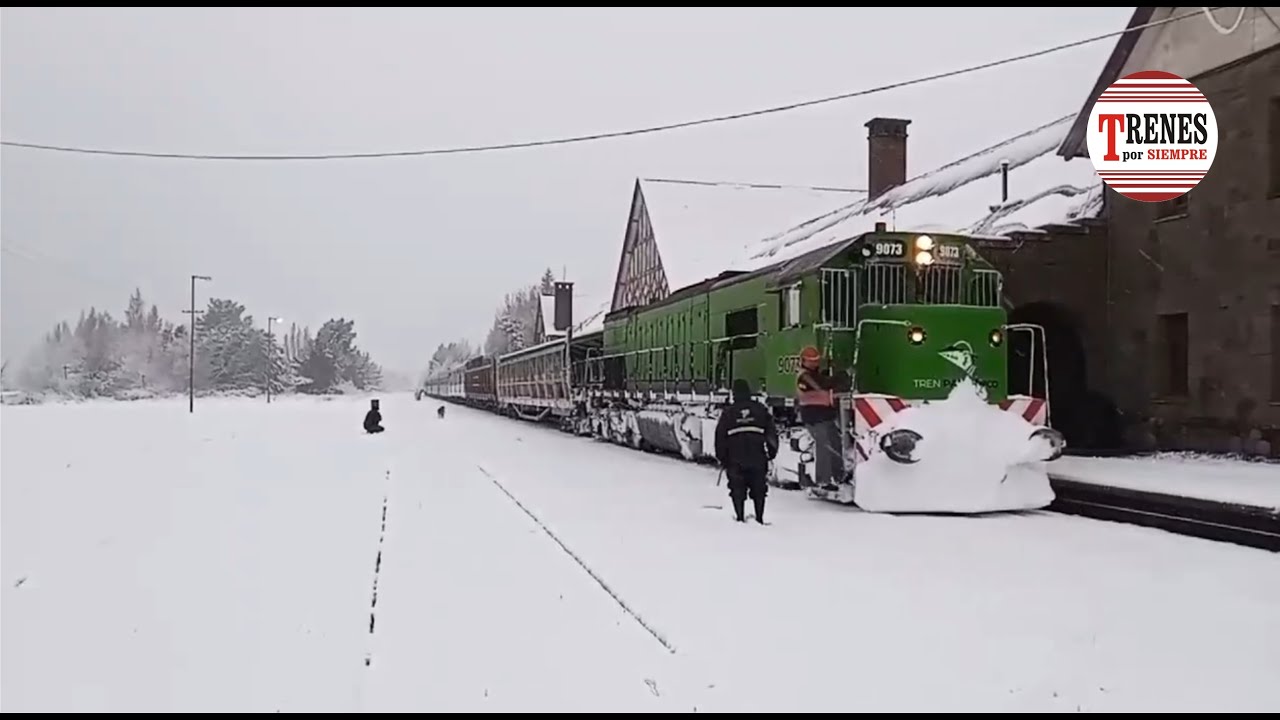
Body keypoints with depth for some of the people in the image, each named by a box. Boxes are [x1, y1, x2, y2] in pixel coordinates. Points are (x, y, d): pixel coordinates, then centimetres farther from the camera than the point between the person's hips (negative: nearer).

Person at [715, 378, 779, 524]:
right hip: (758, 457, 1)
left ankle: (740, 518, 6)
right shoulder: (761, 410, 4)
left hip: (735, 459, -1)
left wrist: (722, 458, 10)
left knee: (737, 489, 8)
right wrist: (772, 451, 15)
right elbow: (771, 432, 5)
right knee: (759, 488, 12)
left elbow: (720, 436, 2)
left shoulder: (728, 412, 1)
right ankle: (759, 518, 11)